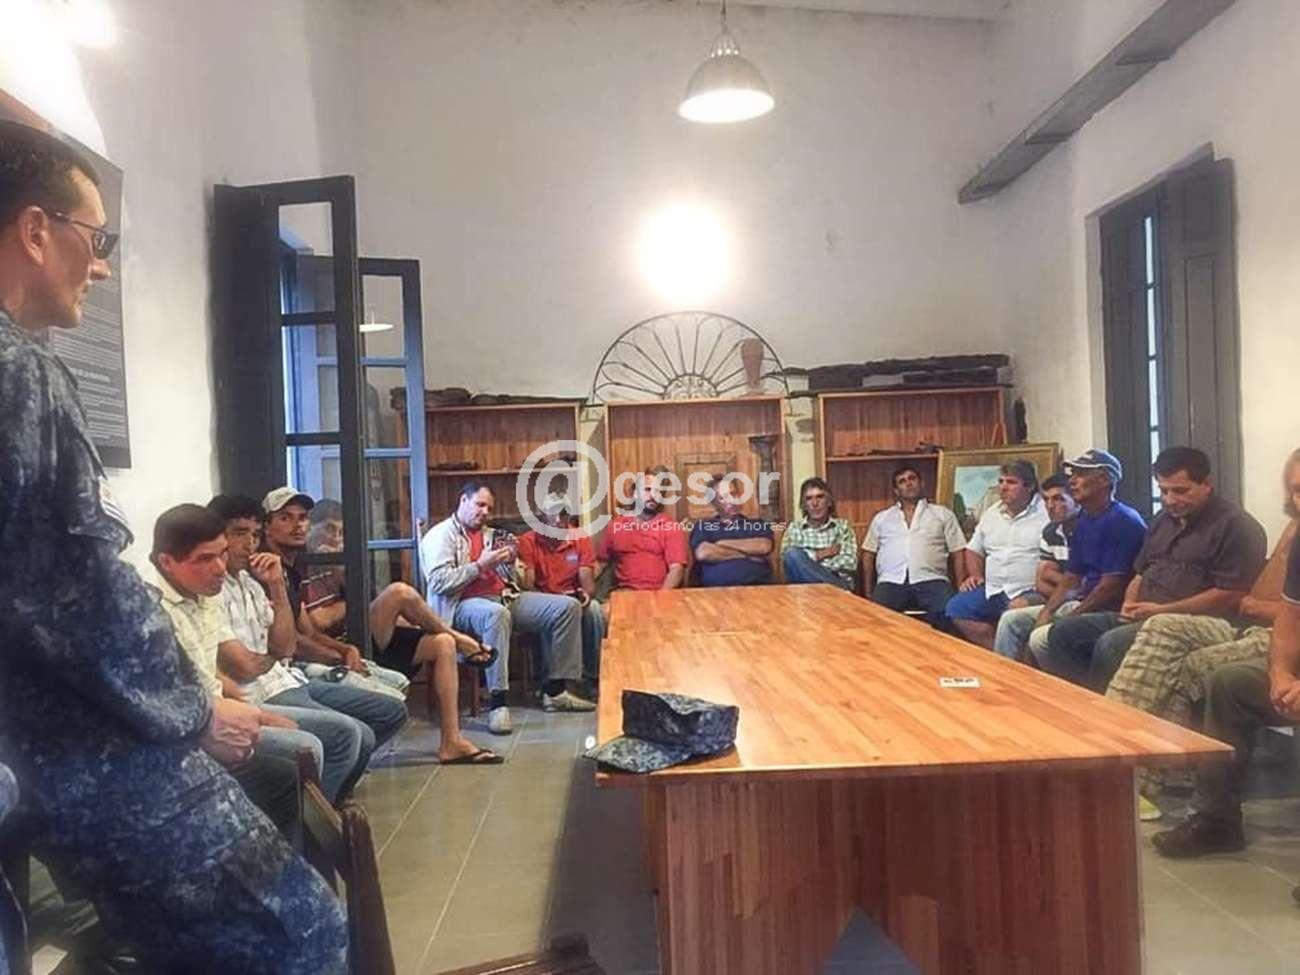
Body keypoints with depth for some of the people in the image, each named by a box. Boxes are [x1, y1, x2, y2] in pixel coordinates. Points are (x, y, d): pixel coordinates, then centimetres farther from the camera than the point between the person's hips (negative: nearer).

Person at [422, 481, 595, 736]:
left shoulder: (490, 534, 23)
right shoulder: (440, 535, 1)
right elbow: (438, 582, -15)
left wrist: (511, 562, 3)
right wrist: (480, 565, -15)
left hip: (503, 597, 8)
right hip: (464, 603, -7)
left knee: (568, 606, -6)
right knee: (497, 614, -43)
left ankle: (555, 691, -4)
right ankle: (497, 703, -38)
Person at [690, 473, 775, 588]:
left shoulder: (759, 524, 20)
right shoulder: (703, 526, 16)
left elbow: (764, 547, 1)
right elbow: (702, 553, -2)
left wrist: (724, 544, 4)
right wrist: (748, 555, 2)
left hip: (757, 587, 2)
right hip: (716, 589, -2)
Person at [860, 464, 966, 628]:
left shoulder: (943, 514, 20)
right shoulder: (881, 518, 24)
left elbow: (957, 554, 15)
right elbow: (868, 555, 22)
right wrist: (868, 594, 9)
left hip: (931, 580, 0)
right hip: (891, 582, 1)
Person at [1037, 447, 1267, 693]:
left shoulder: (1234, 526, -8)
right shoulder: (1165, 518, 19)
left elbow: (1230, 596, -16)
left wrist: (1163, 610, -16)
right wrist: (1131, 603, 4)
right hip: (1142, 617, 8)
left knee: (1110, 644, -31)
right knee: (1063, 632, -7)